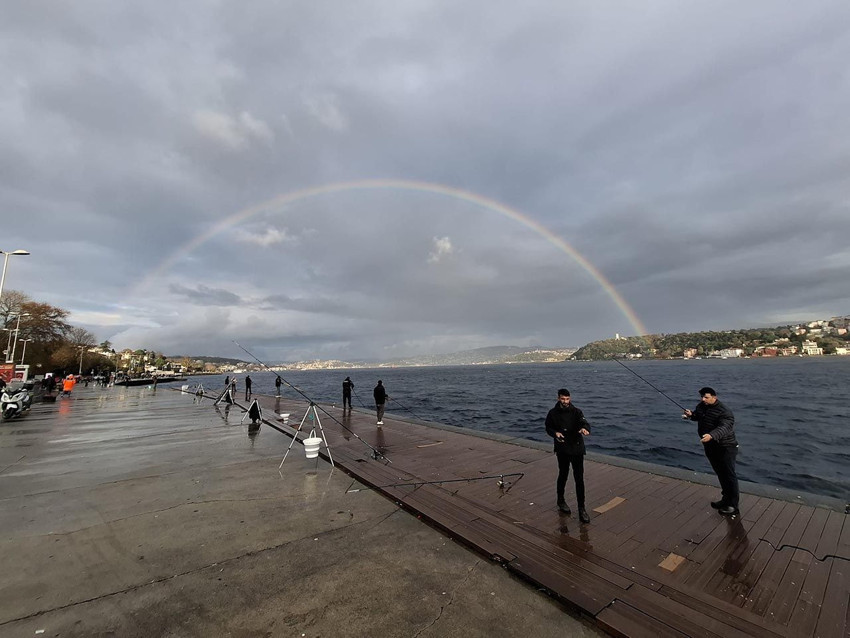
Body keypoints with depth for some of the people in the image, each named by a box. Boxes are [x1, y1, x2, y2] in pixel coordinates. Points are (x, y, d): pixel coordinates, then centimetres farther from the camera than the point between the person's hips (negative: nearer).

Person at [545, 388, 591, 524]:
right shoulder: (553, 413, -4)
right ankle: (560, 500, 38)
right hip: (562, 449, 1)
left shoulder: (576, 412, -7)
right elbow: (548, 428, 6)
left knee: (579, 478, 1)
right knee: (563, 475, 16)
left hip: (577, 449, 0)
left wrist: (585, 428, -46)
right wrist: (555, 433, -14)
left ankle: (581, 508, 13)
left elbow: (585, 422, -23)